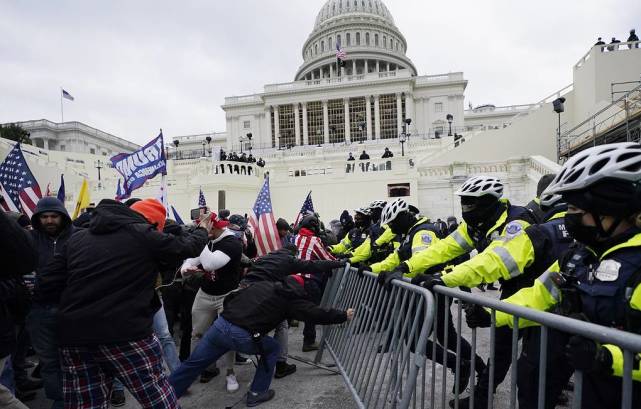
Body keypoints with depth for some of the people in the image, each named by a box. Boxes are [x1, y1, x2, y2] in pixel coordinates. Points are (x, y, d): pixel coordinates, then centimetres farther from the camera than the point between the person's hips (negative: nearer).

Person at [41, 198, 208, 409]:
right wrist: (201, 231, 27)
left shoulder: (77, 237, 12)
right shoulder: (143, 235, -4)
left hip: (74, 335, 6)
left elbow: (48, 284, 11)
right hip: (126, 333, -6)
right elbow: (187, 245, 7)